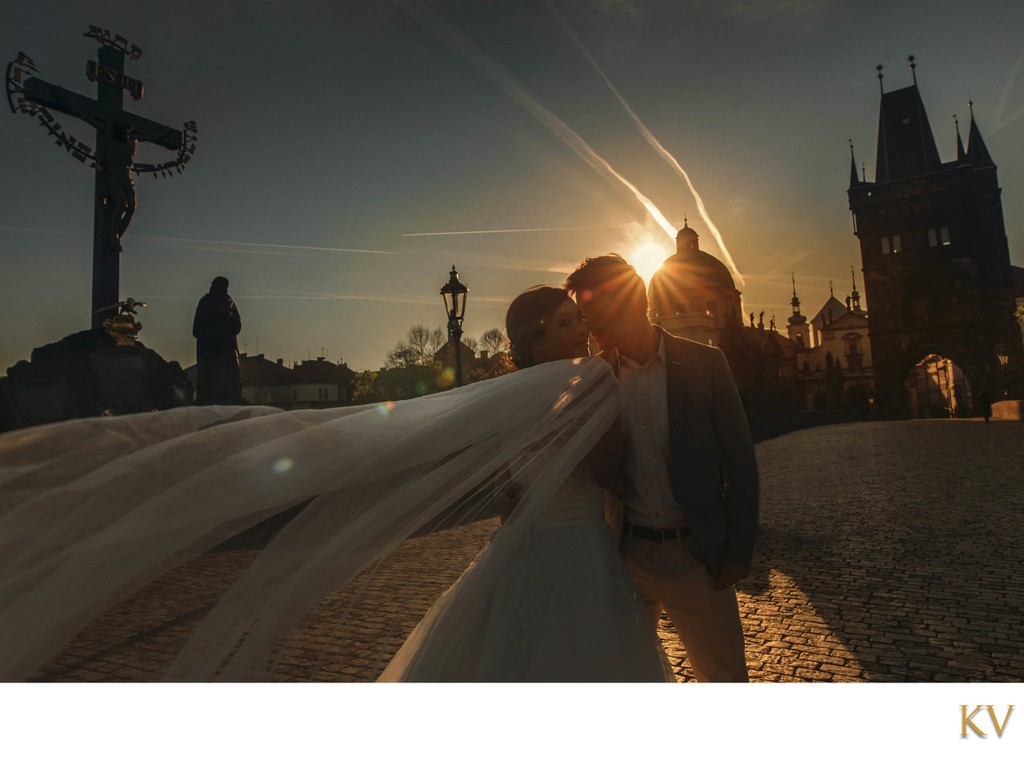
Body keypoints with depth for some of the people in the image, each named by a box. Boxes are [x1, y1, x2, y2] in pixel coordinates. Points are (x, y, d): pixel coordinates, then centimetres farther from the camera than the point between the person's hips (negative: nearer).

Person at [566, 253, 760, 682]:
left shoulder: (704, 364, -6)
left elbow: (740, 462, -2)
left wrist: (738, 550, -5)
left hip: (696, 554, -1)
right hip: (626, 554, 2)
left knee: (723, 674, 14)